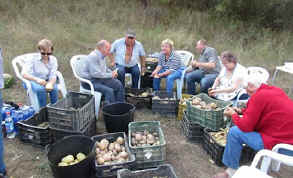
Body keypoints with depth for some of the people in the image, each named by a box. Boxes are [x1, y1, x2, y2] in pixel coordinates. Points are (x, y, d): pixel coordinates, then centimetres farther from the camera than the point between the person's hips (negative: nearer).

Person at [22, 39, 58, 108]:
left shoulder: (53, 60, -5)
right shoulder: (33, 59, -14)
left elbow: (53, 76, -13)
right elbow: (24, 74, -23)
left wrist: (50, 84, -37)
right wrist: (37, 79, -42)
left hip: (46, 81, 3)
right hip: (33, 81, -2)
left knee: (54, 88, -29)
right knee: (41, 89, -34)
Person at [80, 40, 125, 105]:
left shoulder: (102, 56, 9)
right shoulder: (93, 56, -20)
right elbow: (95, 73, -26)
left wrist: (112, 73, 3)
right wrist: (110, 75, -17)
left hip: (100, 78, 9)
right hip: (90, 82, -9)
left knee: (119, 85, -2)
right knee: (109, 91, -28)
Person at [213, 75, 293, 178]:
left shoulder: (258, 96, -20)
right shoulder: (275, 90, 7)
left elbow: (245, 126, -19)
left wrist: (233, 114, 0)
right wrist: (241, 111, 14)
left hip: (278, 143, -10)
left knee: (234, 132, -10)